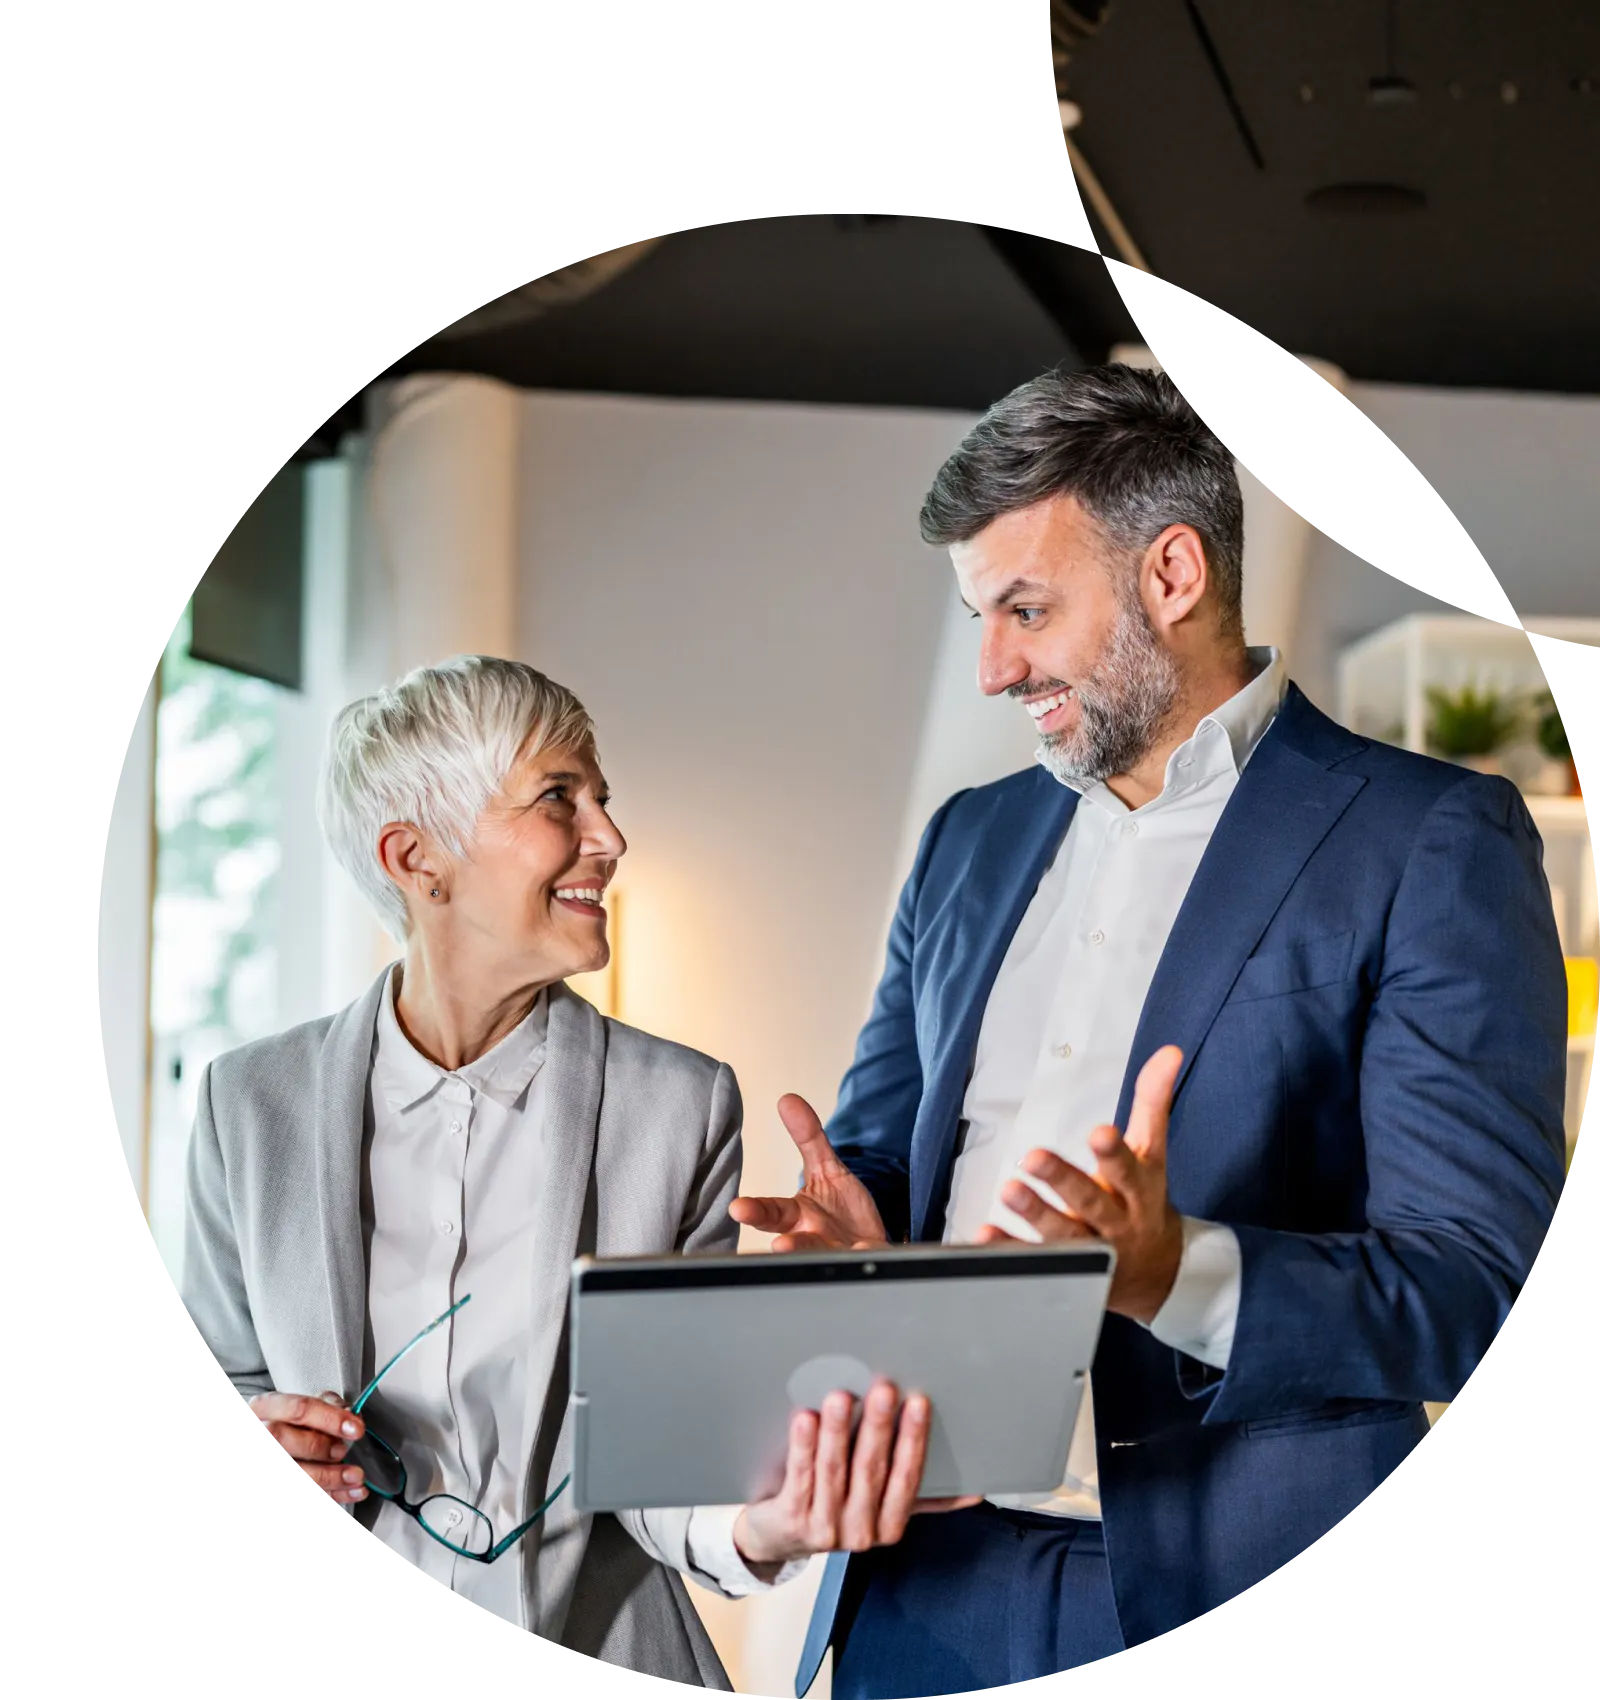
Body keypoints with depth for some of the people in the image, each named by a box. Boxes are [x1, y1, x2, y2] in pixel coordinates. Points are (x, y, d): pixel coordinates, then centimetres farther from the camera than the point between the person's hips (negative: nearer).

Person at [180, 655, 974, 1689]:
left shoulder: (684, 1104, 2)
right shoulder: (253, 1100, 5)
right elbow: (221, 1381, 15)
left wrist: (758, 1527, -20)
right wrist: (252, 1449, -6)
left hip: (601, 1657, 0)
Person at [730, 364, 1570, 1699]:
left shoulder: (1429, 840, -7)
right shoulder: (971, 839, 13)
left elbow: (1476, 1288, -12)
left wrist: (1172, 1271, -27)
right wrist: (854, 1227, -4)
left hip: (1228, 1587, -5)